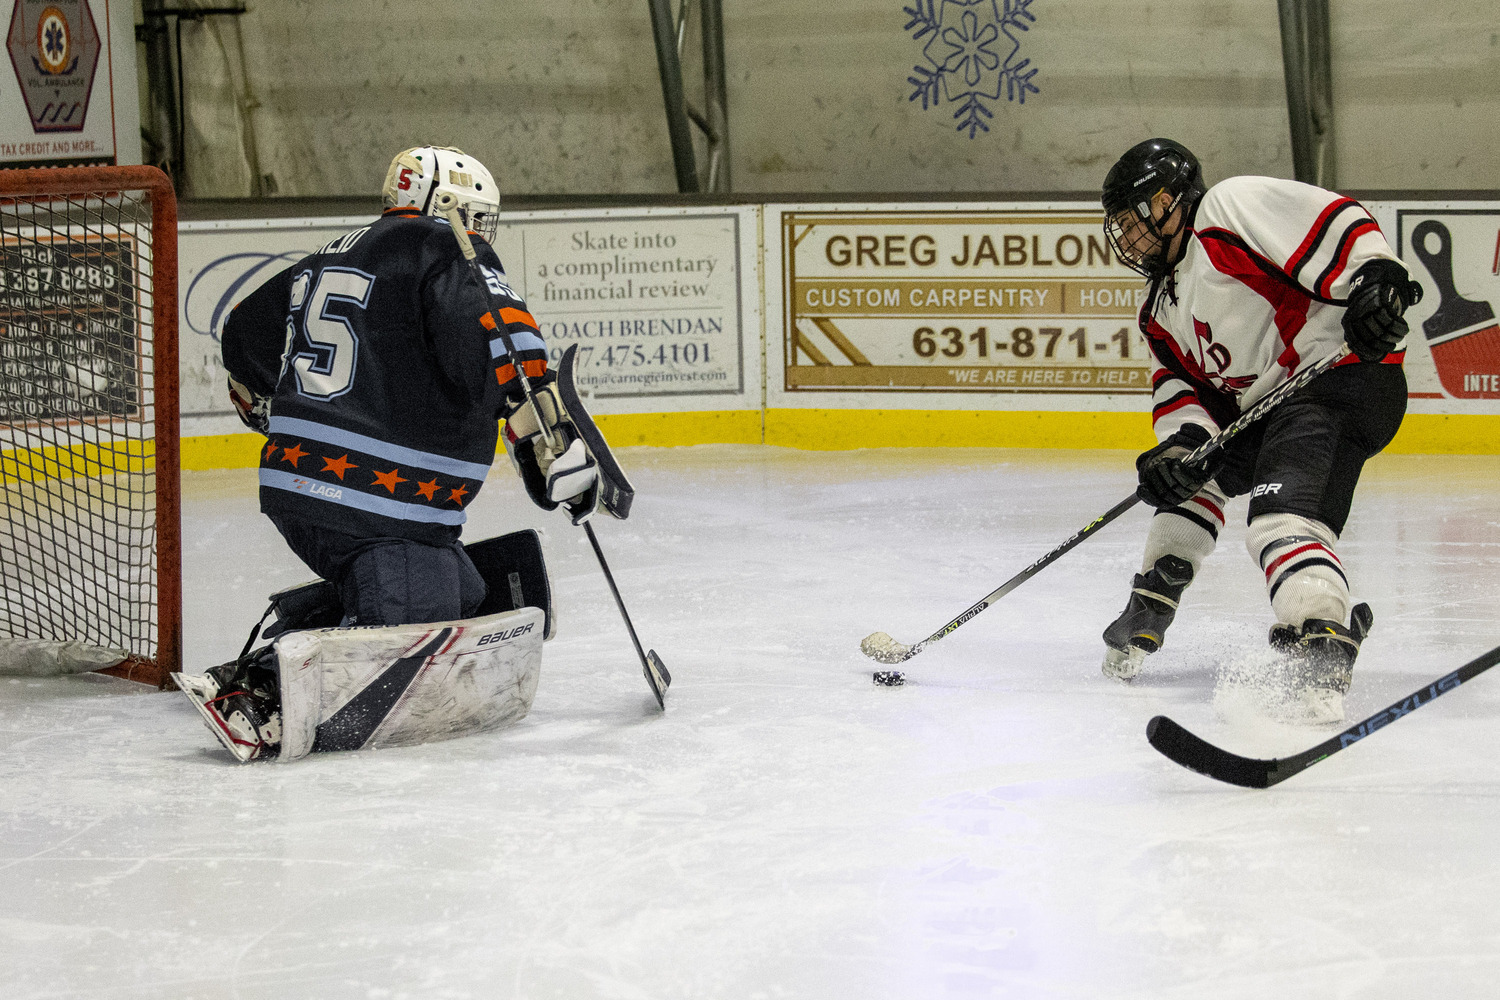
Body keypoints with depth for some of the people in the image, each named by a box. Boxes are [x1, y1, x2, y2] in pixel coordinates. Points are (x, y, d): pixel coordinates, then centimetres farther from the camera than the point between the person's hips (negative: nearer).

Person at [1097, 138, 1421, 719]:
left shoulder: (1229, 208, -5)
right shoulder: (1164, 307, 24)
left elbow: (1333, 222, -15)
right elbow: (1179, 385, 15)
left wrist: (1373, 279, -31)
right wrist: (1184, 442, -6)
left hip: (1340, 373, -11)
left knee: (1284, 512, -30)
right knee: (1189, 471, 28)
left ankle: (1321, 664, -48)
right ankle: (1149, 612, 37)